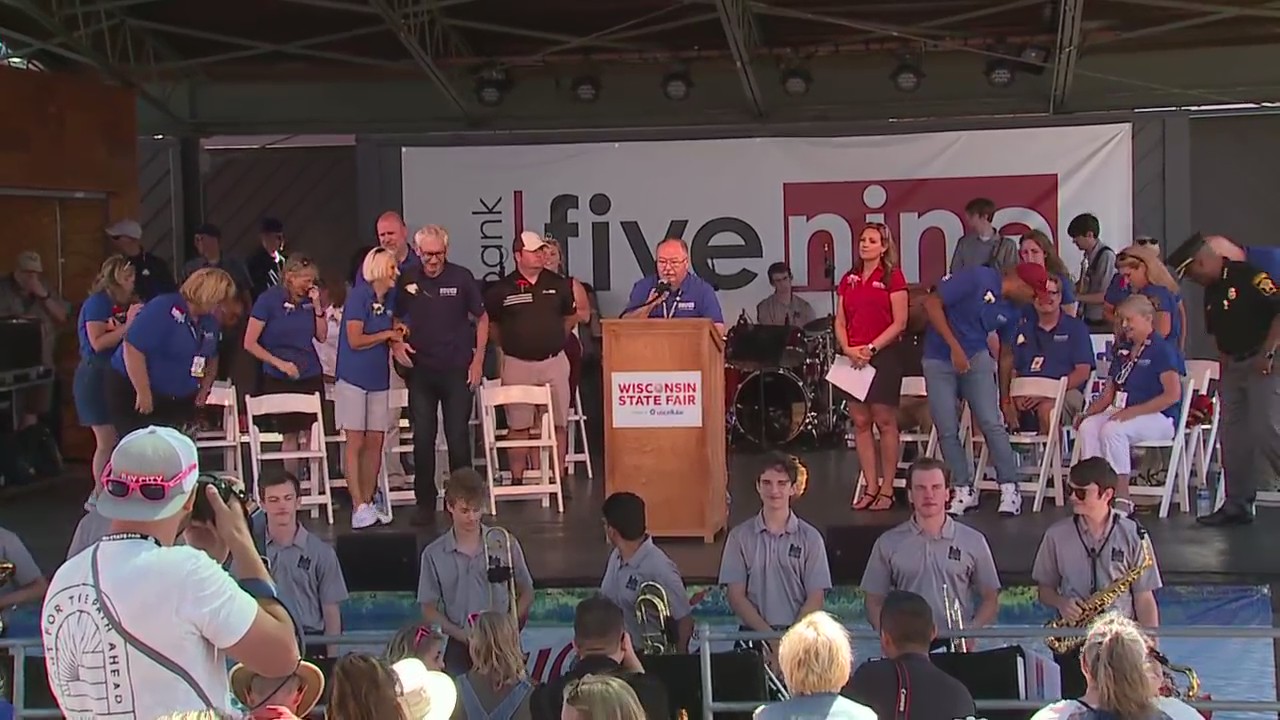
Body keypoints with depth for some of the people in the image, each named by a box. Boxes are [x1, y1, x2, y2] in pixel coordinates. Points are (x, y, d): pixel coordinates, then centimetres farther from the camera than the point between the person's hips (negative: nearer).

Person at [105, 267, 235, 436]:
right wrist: (144, 393, -24)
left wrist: (204, 389, 12)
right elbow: (132, 348, -25)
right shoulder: (163, 308, -19)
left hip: (179, 401, 7)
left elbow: (212, 358, 24)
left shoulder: (209, 321, 5)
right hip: (133, 392, -7)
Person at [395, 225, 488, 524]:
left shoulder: (462, 277, -4)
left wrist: (478, 360, 0)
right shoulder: (406, 279, 0)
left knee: (458, 437, 2)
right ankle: (425, 504, 12)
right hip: (421, 370, 1)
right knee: (423, 438, 3)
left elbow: (481, 319, 5)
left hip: (457, 370, -1)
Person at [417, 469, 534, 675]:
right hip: (459, 648, 0)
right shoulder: (434, 554, 1)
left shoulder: (505, 543, 1)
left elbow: (526, 593, 9)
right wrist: (462, 635, -12)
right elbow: (429, 610, 3)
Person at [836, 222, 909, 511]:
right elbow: (840, 321, 13)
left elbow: (899, 323, -8)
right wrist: (847, 349, -5)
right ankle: (870, 487, 10)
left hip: (884, 355, -5)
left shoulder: (893, 277, -2)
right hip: (853, 359, 5)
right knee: (860, 422, 5)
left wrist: (871, 349, -14)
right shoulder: (849, 279, 13)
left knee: (885, 421, -3)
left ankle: (887, 489, 2)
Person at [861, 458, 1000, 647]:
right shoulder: (888, 544, 10)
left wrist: (971, 631, -3)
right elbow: (875, 604, 11)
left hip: (955, 645, 0)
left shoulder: (974, 542, 11)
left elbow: (990, 600, 15)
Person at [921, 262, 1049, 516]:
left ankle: (1009, 489, -2)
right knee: (947, 430, -5)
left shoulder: (1011, 312, 4)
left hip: (976, 358, 4)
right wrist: (955, 347, -20)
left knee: (992, 424, -10)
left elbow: (1006, 354, 16)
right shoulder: (977, 279, -16)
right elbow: (932, 303, -18)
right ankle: (964, 490, 9)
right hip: (939, 359, -4)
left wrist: (1005, 397, 19)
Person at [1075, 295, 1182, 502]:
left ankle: (1122, 498, -27)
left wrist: (1133, 411, -21)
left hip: (1159, 418, -7)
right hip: (1121, 412, 7)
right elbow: (1109, 393, 19)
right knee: (1087, 426, -22)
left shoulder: (1163, 350, -6)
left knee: (1112, 429, -34)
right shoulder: (1123, 351, 19)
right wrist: (1088, 412, 0)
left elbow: (1173, 395, -16)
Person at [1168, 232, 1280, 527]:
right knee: (1233, 436, 8)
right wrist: (1224, 363, 16)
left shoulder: (1249, 276, -14)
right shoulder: (1211, 292, 14)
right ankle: (1238, 504, 14)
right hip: (1233, 367, 9)